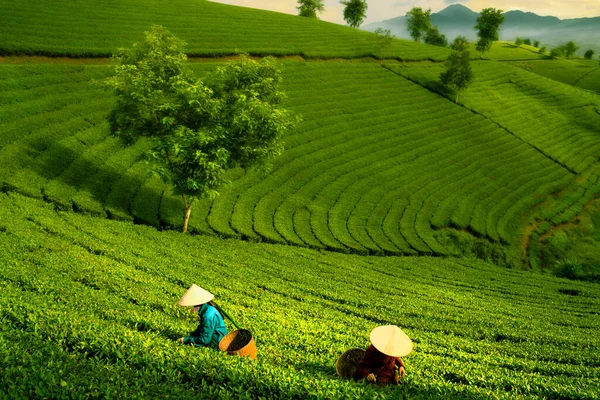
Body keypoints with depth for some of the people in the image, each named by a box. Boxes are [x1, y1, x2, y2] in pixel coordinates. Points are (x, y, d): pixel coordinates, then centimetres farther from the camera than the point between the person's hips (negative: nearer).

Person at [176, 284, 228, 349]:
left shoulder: (209, 316, -30)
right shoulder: (207, 308, 0)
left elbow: (204, 340, -24)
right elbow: (201, 328, 16)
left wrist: (186, 340, -16)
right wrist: (191, 335, 4)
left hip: (217, 343, -10)